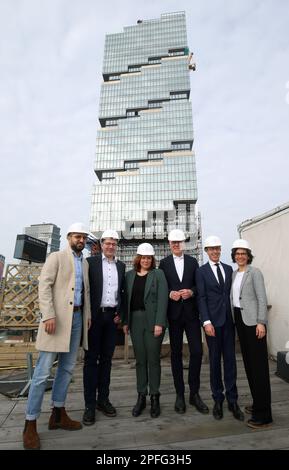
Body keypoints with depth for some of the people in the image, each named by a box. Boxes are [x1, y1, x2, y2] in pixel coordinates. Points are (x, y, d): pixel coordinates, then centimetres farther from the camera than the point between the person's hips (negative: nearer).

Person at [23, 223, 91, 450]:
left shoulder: (85, 263, 16)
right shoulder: (56, 257, -3)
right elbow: (44, 286, -11)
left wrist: (88, 314, 10)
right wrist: (49, 315, -19)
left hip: (77, 317, 6)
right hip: (58, 317, -6)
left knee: (67, 368, 13)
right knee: (43, 371, 0)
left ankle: (58, 414, 28)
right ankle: (31, 423, 16)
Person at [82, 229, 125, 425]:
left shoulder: (121, 265, 10)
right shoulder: (91, 262, -3)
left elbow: (122, 291, 13)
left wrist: (119, 312, 4)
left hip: (112, 316, 4)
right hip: (94, 315, -4)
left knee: (106, 358, 13)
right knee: (91, 359, 6)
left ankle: (103, 399, 27)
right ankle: (90, 405, 18)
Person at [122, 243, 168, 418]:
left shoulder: (158, 274, -2)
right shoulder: (130, 275, 9)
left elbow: (162, 299, -8)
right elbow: (127, 299, 9)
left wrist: (159, 323, -14)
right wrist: (125, 321, 5)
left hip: (153, 321, -3)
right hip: (135, 321, 3)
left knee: (153, 360, 6)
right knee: (140, 360, 12)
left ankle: (155, 398, 23)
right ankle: (141, 397, 27)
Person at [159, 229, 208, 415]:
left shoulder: (193, 261, 8)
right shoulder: (164, 263, 4)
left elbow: (199, 285, 7)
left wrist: (191, 292, -13)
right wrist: (170, 293, -15)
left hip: (191, 312, 1)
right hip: (174, 313, 0)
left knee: (197, 351, 0)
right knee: (176, 353, 9)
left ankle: (194, 392, 20)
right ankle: (180, 394, 25)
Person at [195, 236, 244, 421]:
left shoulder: (229, 269, 10)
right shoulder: (201, 271, -2)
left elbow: (232, 293, 9)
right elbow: (202, 298, -7)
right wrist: (206, 322, -13)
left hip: (229, 320, 3)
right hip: (213, 321, -3)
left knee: (230, 359, 8)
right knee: (215, 361, 8)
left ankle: (232, 400, 21)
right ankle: (218, 400, 23)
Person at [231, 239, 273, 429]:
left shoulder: (254, 272, -6)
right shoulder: (234, 274, 12)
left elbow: (262, 298, -11)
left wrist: (261, 322, -17)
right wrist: (234, 317, 9)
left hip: (253, 321, -7)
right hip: (240, 320, 7)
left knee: (259, 365, -3)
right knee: (249, 363, 14)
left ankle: (263, 415, 7)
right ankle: (257, 404, 28)